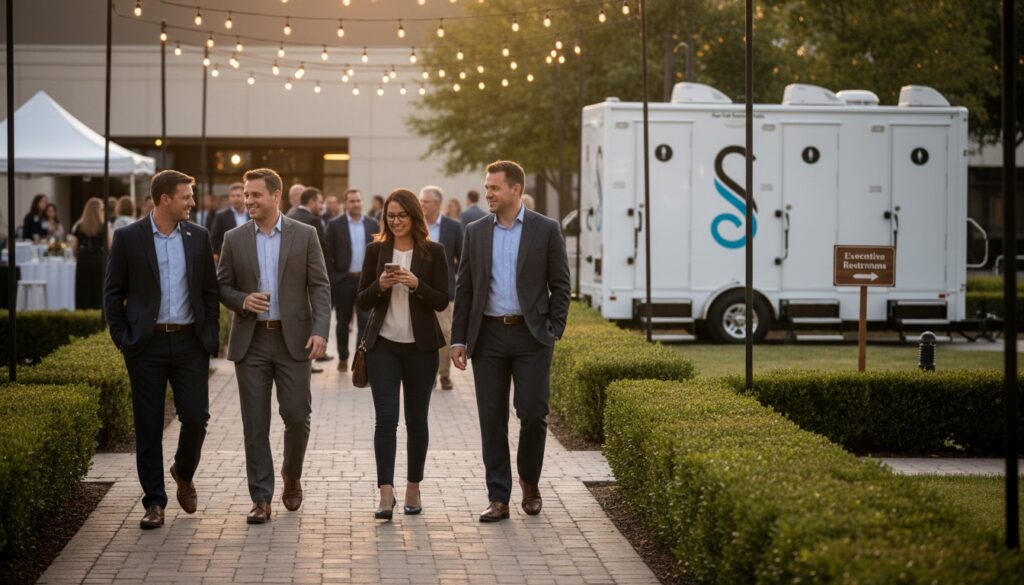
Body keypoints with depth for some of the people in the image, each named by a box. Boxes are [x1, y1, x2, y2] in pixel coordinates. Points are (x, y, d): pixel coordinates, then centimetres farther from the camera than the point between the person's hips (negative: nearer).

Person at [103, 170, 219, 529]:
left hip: (190, 341, 2)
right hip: (147, 344, -2)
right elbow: (113, 293, 2)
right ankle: (154, 502, 11)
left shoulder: (198, 237, 6)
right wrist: (122, 338, -5)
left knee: (196, 417, -3)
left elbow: (210, 290, 11)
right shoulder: (128, 238, -2)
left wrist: (212, 335, 4)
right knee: (148, 426, 2)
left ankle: (184, 473, 26)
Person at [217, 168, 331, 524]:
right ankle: (261, 499, 5)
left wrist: (320, 330, -14)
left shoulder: (305, 236, 1)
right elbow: (222, 286, 10)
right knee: (255, 423, 0)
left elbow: (320, 287, -1)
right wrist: (242, 301, -12)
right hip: (250, 341, 1)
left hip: (293, 338, -1)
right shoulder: (234, 239, 6)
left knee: (296, 415, 0)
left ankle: (291, 476, 28)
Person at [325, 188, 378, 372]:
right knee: (343, 322, 10)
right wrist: (331, 279, -8)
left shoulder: (372, 225, 7)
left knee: (365, 321, -7)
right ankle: (343, 358, 24)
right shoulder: (335, 225, -1)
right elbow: (328, 254, -3)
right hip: (343, 280, -1)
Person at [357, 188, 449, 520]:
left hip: (420, 346, 0)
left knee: (416, 419, 8)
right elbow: (362, 302, 5)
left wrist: (416, 284, -18)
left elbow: (442, 301, -2)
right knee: (386, 418, -9)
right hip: (383, 345, 0)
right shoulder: (376, 251, 5)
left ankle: (413, 489, 20)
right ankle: (386, 492, -13)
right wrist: (380, 285, -14)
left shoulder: (433, 252, 1)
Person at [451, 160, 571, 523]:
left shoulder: (546, 230, 0)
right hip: (488, 335, 2)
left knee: (533, 412, -6)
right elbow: (464, 288, 9)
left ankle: (529, 482, 19)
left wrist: (553, 330, -6)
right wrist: (458, 339, 4)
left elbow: (560, 285, 2)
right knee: (492, 419, 2)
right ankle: (498, 499, 7)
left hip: (530, 334, -2)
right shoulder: (475, 232, 8)